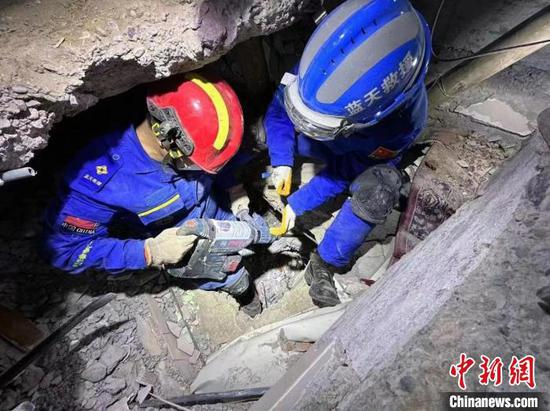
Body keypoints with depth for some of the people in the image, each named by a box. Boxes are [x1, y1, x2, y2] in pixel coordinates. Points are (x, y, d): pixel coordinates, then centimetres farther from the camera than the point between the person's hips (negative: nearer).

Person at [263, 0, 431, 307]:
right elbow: (278, 110, -15)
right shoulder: (319, 68, -33)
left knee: (377, 190, -34)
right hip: (315, 144, 4)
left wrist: (298, 204, -24)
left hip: (360, 160, -3)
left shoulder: (404, 121, -38)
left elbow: (345, 172, -27)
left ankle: (323, 266, -15)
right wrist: (281, 161, -26)